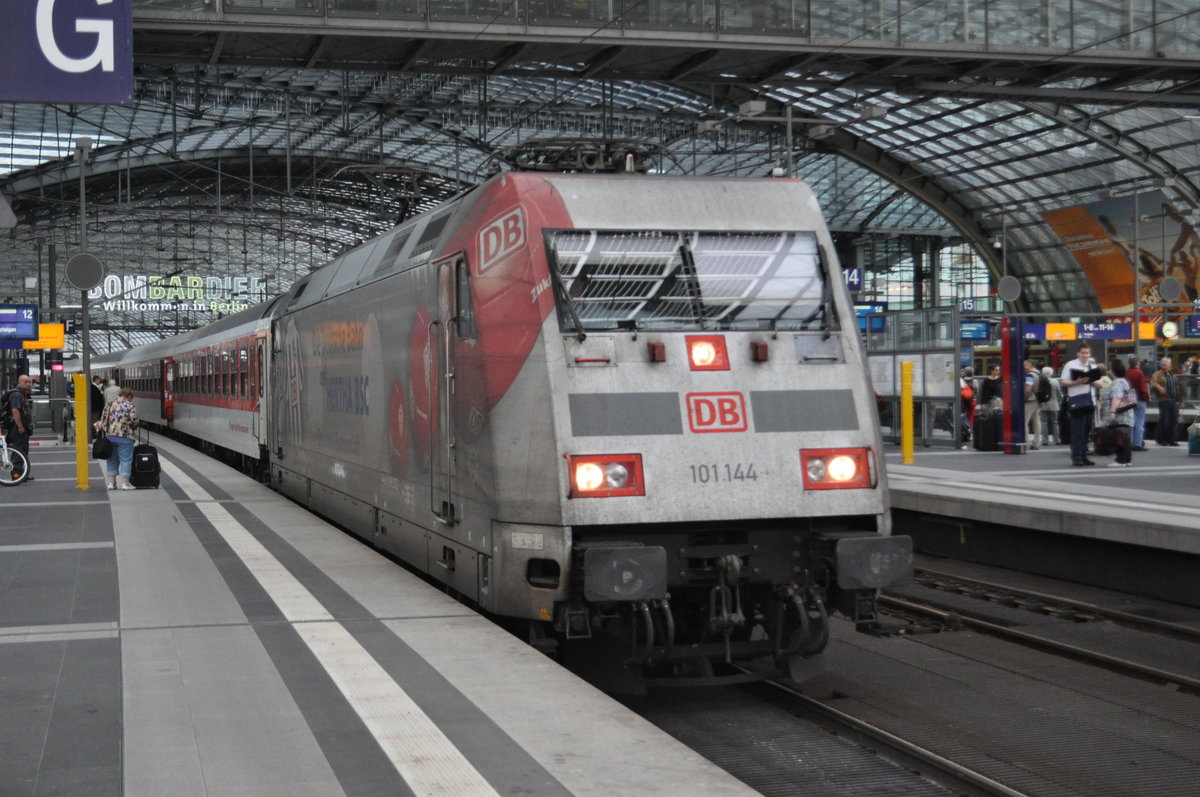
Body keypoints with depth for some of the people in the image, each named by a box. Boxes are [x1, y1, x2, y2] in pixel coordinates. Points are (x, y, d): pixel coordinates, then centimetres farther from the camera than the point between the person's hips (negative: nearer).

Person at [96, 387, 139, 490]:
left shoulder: (108, 405, 11)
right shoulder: (130, 406, -5)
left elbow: (102, 421, 9)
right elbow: (134, 422, -9)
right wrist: (131, 427, 11)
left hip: (109, 436, 5)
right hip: (125, 437, -5)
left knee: (112, 460, 13)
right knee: (126, 460, 0)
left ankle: (111, 482, 14)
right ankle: (125, 483, -2)